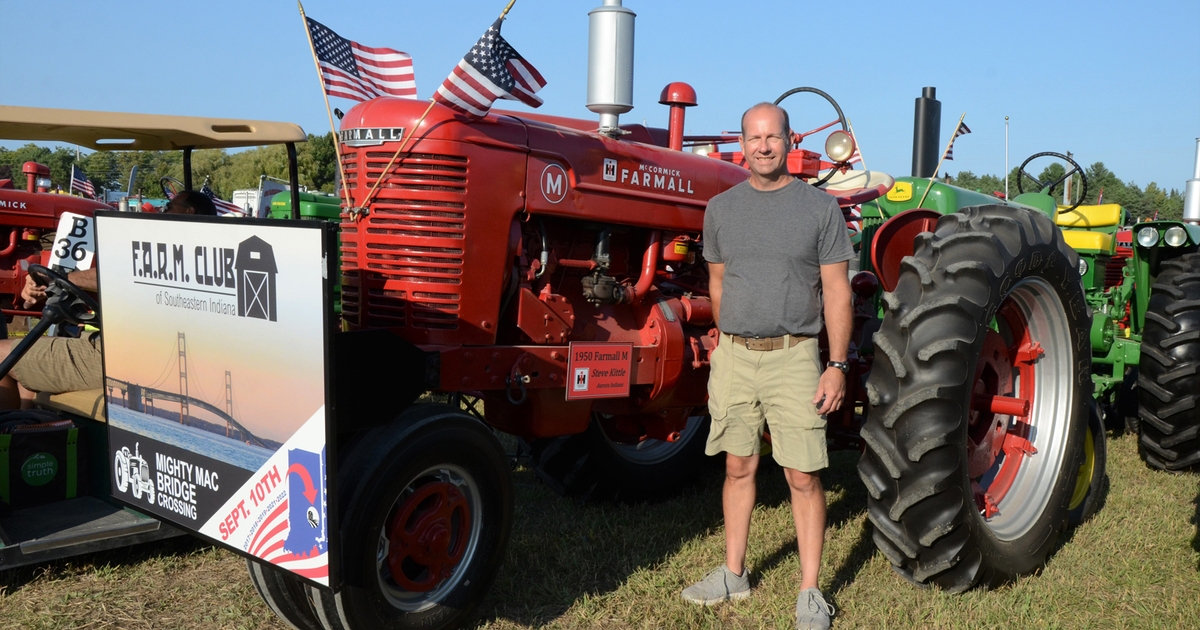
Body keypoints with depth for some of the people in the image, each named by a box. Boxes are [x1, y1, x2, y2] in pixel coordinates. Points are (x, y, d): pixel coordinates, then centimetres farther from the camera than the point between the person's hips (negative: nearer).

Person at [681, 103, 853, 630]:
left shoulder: (819, 207, -1)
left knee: (803, 477, -1)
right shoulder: (721, 208, 9)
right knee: (739, 467, 12)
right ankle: (733, 574, 25)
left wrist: (837, 365, -9)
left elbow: (836, 291, -3)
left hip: (794, 357, -3)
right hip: (734, 355, 3)